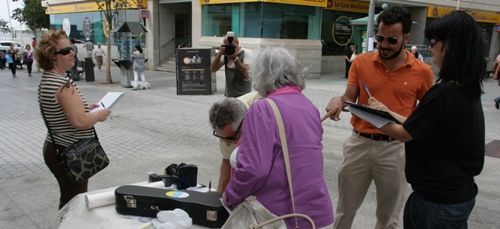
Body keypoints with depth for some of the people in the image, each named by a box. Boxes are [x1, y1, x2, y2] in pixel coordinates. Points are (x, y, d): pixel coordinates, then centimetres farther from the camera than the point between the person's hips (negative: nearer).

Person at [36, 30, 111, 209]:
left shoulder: (46, 80, 7)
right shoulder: (63, 84, -23)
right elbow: (80, 122, -29)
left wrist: (84, 108, 13)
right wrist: (99, 115, -11)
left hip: (55, 148, 10)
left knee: (68, 199, 22)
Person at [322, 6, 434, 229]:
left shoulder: (422, 71, -4)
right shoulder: (361, 62, -2)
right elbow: (349, 99, 2)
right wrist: (338, 101, -20)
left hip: (395, 148, -1)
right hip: (359, 143, 1)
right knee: (345, 208, 15)